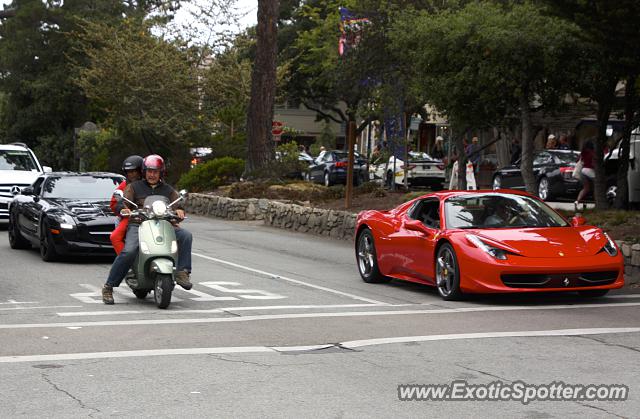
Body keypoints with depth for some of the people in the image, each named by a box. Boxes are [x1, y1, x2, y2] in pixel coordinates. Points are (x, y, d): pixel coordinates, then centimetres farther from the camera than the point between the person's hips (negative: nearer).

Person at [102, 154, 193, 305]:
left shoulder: (168, 190, 23)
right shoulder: (134, 187, 17)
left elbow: (178, 204, 11)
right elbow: (124, 202, 3)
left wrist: (179, 211, -15)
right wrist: (125, 209, -22)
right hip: (138, 225, -3)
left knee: (186, 235, -24)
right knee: (129, 251, -30)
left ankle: (182, 272, -24)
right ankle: (108, 287, -22)